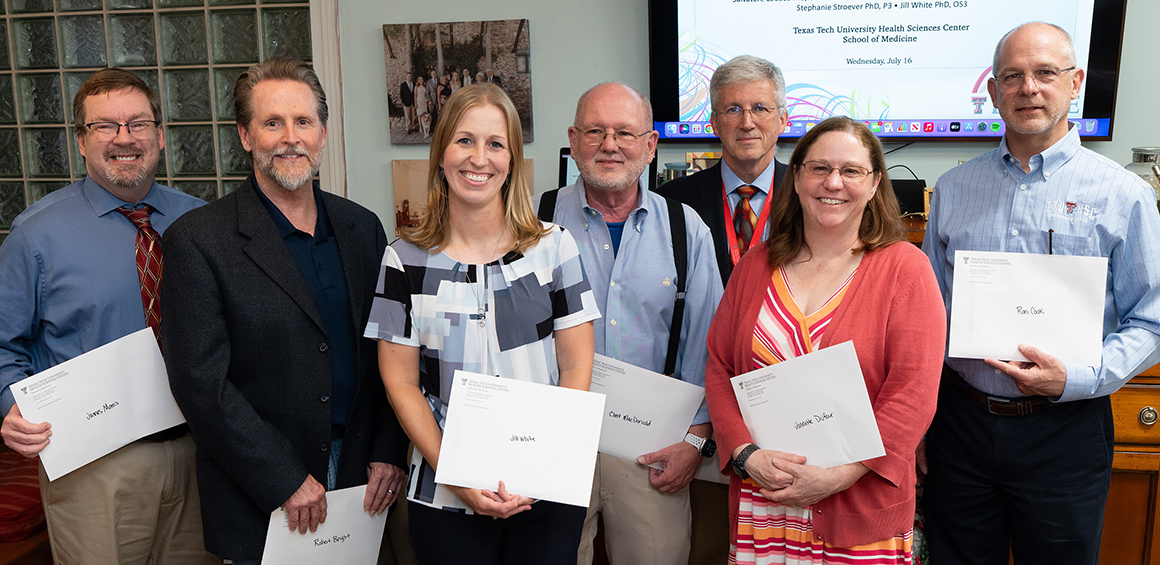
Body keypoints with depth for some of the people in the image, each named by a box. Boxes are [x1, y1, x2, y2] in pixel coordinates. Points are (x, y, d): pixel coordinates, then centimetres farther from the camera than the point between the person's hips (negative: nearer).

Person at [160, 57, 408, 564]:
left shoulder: (362, 227, 4)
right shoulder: (197, 242, -11)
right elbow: (199, 382, -15)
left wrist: (389, 451, -1)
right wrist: (285, 480, -15)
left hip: (360, 481, 4)